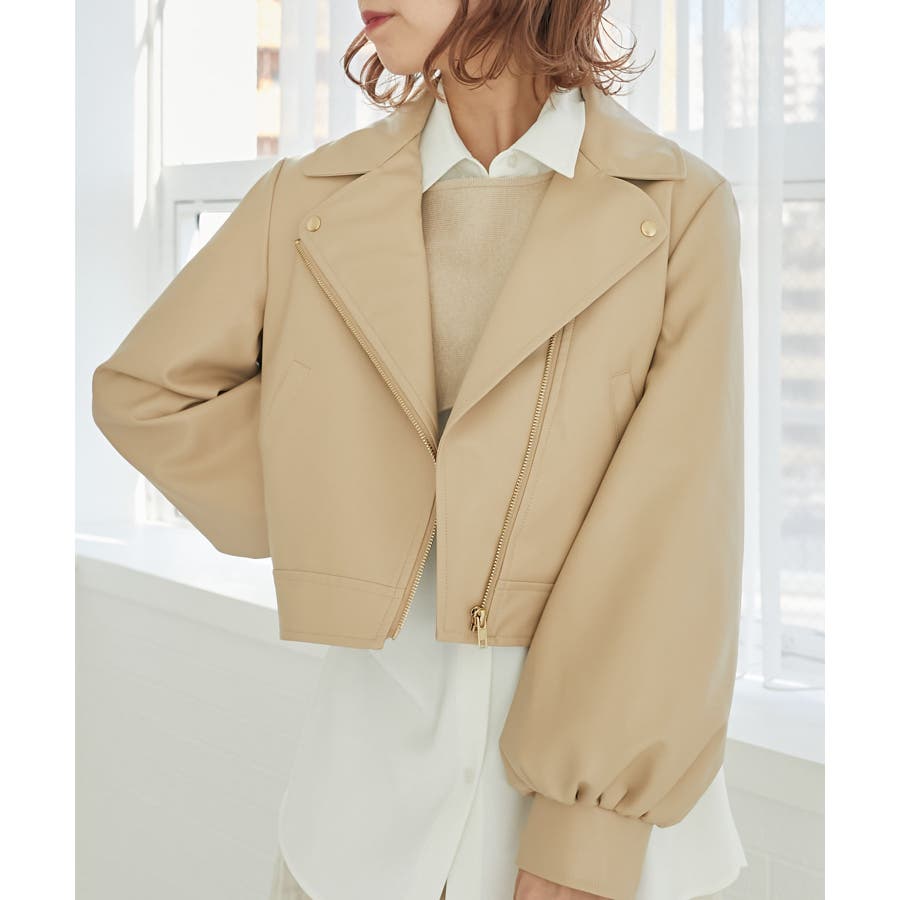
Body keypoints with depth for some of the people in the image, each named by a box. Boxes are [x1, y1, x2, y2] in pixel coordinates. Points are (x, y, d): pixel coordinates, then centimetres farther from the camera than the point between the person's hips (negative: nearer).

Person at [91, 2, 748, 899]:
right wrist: (340, 526, 3)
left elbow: (675, 534, -12)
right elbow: (143, 391, 11)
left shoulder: (678, 210, -7)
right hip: (383, 762, 2)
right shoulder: (318, 198, 0)